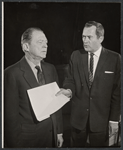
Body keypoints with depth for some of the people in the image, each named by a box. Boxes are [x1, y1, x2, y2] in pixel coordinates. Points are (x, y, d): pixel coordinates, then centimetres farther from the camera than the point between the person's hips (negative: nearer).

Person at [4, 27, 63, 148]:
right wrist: (14, 144, -11)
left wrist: (59, 132, 8)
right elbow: (10, 114, -13)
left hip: (52, 135, 5)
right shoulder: (12, 73, -15)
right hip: (28, 139, -5)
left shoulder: (50, 69, 3)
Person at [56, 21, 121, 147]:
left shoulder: (114, 58, -7)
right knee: (76, 145, 15)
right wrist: (69, 90, -19)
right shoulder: (76, 55, 1)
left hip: (101, 118, -2)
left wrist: (114, 119, -5)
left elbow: (117, 91, -5)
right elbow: (70, 80, 5)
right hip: (78, 116, 2)